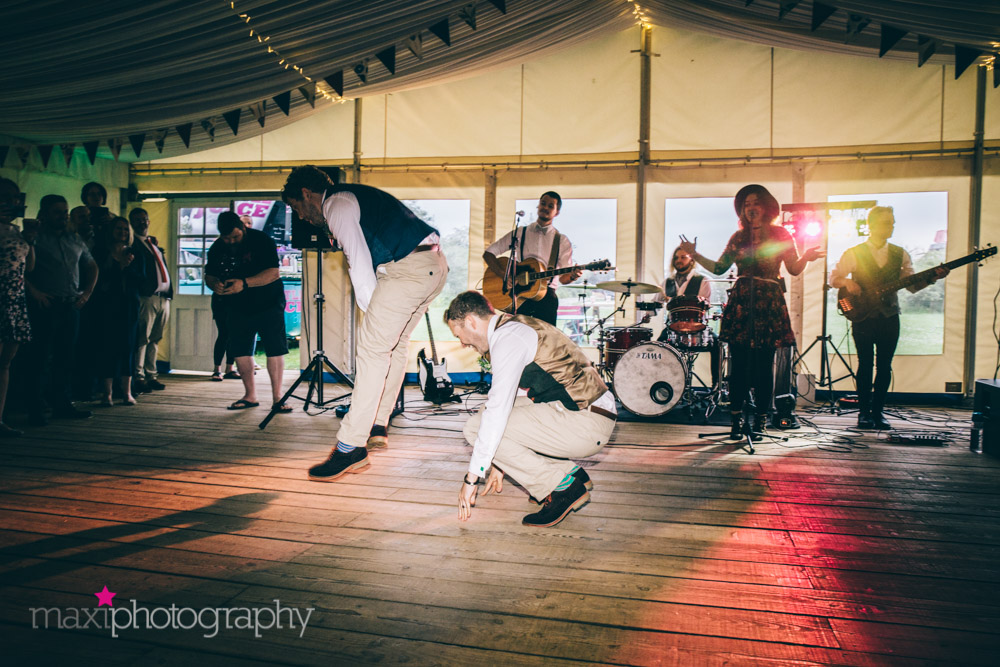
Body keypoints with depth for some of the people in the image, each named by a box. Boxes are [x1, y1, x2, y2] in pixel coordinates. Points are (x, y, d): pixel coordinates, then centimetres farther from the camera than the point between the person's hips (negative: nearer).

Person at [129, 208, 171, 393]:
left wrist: (169, 291, 15)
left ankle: (151, 375, 16)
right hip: (147, 297, -7)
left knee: (155, 339, 10)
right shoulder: (133, 244, -1)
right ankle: (138, 376, -1)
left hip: (163, 297, 7)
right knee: (142, 338, -6)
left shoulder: (154, 244, 23)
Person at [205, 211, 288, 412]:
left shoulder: (261, 241, -14)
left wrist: (245, 283, -33)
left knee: (275, 349, -8)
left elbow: (273, 273, -22)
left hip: (268, 304, -5)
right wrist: (215, 284, -15)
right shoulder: (217, 248, 3)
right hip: (239, 307, 5)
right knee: (240, 350, 5)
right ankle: (250, 395, 17)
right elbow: (209, 275, 10)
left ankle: (277, 397, -2)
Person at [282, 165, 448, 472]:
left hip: (408, 268, -10)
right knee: (394, 344, 17)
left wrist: (372, 311, -2)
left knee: (372, 348, -10)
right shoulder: (351, 196, 29)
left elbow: (360, 264, -10)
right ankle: (377, 426, 25)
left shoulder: (335, 205, -1)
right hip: (435, 265, 10)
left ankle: (351, 447, -10)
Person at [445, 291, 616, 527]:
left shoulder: (508, 338, -13)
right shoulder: (513, 327, 18)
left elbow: (498, 410, -20)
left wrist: (472, 478, -14)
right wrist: (500, 465, 30)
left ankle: (563, 487, -5)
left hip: (585, 425, -10)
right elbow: (504, 403, 25)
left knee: (477, 427, -12)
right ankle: (570, 473, 13)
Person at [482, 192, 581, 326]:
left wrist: (573, 276, -15)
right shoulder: (519, 234, 12)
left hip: (546, 295, 0)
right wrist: (504, 275, -6)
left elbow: (563, 277, 9)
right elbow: (488, 254, 9)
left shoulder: (562, 241, 13)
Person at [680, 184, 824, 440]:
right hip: (740, 304, 2)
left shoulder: (780, 235, 6)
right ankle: (737, 419, 5)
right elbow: (719, 268, 13)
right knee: (739, 363, -1)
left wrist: (806, 258, -15)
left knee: (764, 364, -1)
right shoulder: (739, 237, 13)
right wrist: (695, 255, 5)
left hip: (769, 304, -2)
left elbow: (794, 269, 5)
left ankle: (760, 419, 9)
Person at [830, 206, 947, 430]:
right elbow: (833, 278, 3)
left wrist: (931, 277, -11)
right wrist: (847, 281, -17)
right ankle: (864, 412, 8)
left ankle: (877, 412, 11)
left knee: (884, 367, 2)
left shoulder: (900, 254, 10)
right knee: (865, 365, -1)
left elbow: (912, 285, 7)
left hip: (889, 317, 3)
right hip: (863, 317, -3)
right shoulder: (854, 253, 2)